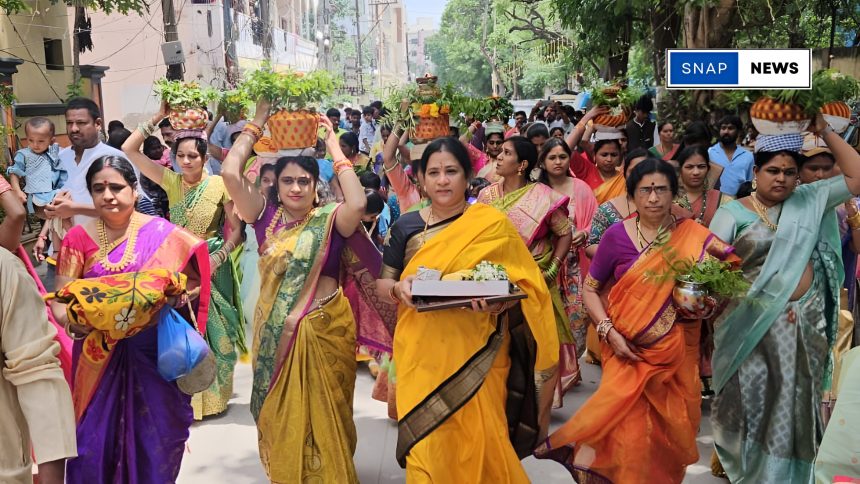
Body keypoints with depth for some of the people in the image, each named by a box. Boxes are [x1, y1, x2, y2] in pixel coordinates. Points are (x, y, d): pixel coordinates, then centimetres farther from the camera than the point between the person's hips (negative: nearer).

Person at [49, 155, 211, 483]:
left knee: (154, 439, 7)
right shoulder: (78, 239, 1)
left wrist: (171, 298, -18)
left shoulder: (165, 235, -4)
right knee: (95, 440, 4)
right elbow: (59, 300, 0)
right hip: (99, 359, 1)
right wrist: (72, 321, -21)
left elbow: (195, 282, 2)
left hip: (154, 354, -1)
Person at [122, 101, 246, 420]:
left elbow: (237, 230, -5)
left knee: (212, 329, 7)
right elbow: (129, 150, -5)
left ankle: (213, 395, 23)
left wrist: (218, 257, -19)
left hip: (211, 266, -3)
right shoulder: (171, 181, -1)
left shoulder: (219, 185, -10)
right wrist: (158, 117, -9)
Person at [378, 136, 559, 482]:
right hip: (422, 353, 2)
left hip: (475, 351, -2)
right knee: (429, 444, 3)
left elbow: (525, 283, 0)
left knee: (478, 441, 1)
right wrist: (400, 288, -13)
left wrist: (499, 299, -21)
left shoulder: (494, 224, -2)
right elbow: (381, 284, 10)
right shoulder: (406, 226, 5)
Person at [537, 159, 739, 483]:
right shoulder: (617, 235, -4)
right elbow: (590, 288, 2)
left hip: (677, 350, 2)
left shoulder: (695, 237, -1)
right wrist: (609, 331, -11)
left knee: (670, 427, 8)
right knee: (629, 427, -8)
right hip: (627, 347, -2)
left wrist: (707, 307, -14)